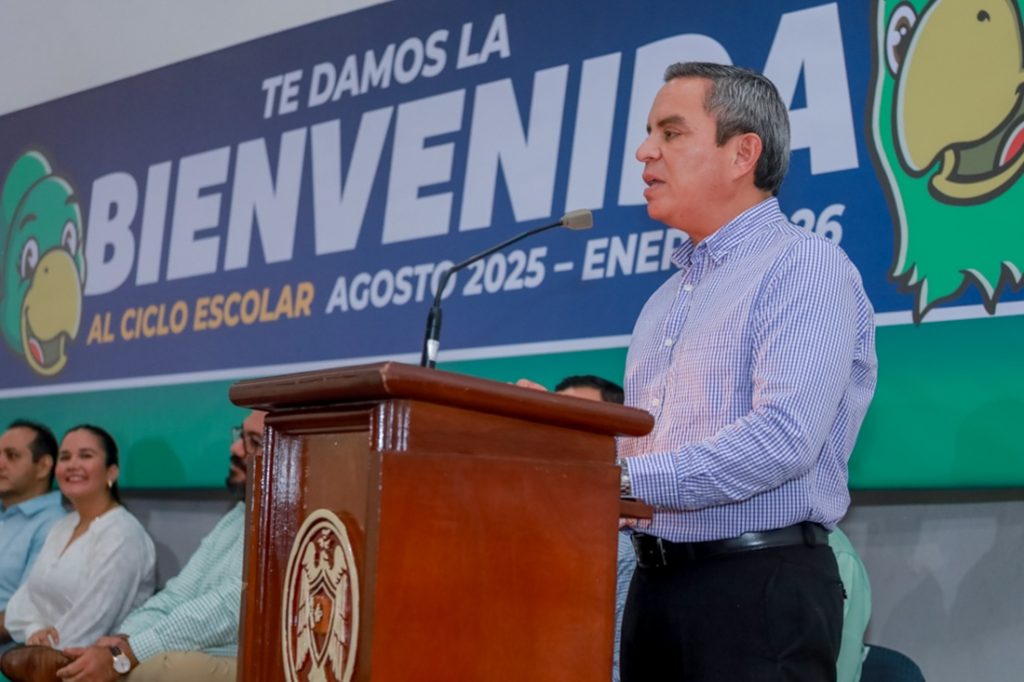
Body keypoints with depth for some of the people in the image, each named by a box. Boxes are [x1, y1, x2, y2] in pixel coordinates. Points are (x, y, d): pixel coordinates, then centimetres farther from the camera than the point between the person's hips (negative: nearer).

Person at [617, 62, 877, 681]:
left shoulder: (806, 269, -8)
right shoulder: (667, 298, 18)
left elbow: (784, 437, -22)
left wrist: (622, 479, -23)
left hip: (762, 583, -7)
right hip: (657, 582, 7)